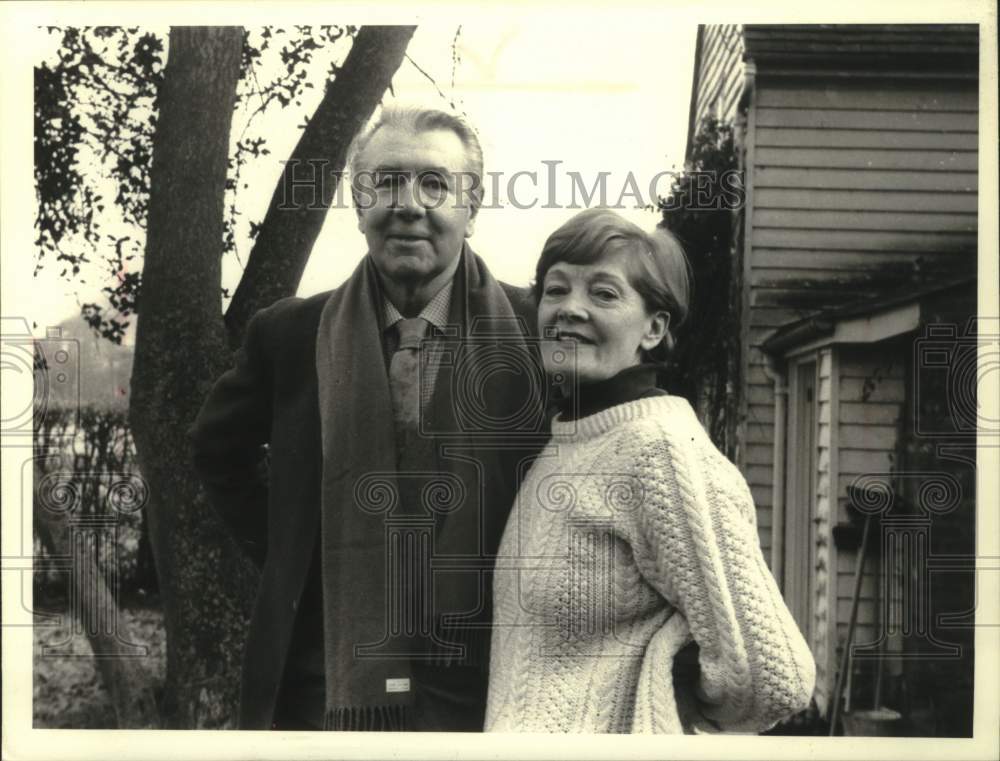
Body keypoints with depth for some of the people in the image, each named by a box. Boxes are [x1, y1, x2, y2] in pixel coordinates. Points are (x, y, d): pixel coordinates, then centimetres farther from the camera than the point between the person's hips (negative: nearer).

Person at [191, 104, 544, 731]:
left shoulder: (538, 329, -6)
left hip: (484, 695, -1)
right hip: (321, 693, 1)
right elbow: (220, 450, 16)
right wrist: (286, 556, 8)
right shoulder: (290, 334, 0)